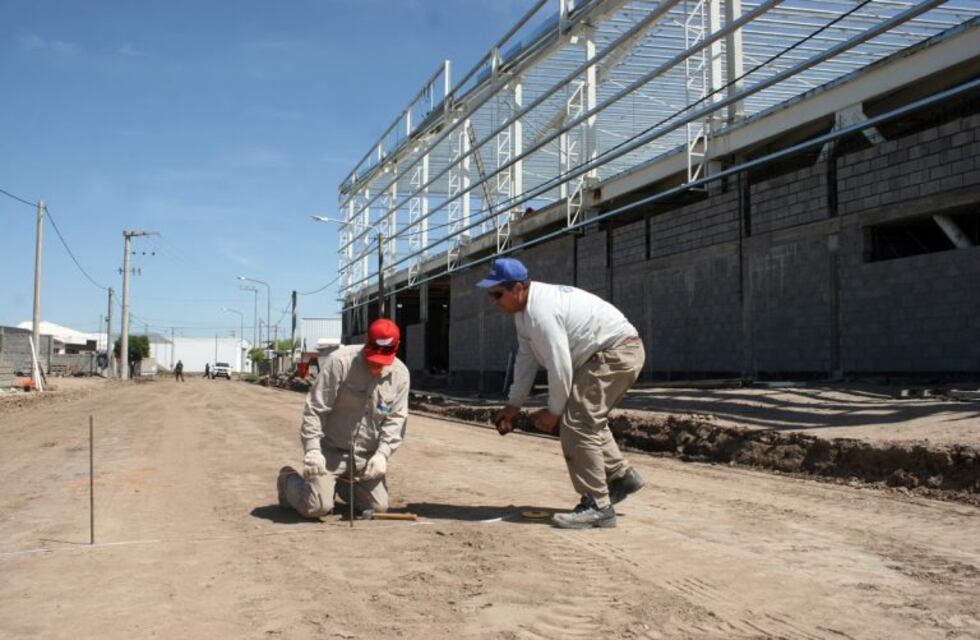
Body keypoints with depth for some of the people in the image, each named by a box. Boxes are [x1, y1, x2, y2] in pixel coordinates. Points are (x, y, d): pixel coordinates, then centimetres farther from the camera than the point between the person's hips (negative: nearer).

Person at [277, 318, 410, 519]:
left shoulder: (400, 374, -4)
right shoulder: (339, 361, -18)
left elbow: (396, 419, -2)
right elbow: (315, 409, -16)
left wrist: (382, 453, -15)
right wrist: (312, 449, -21)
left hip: (367, 456, 5)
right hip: (330, 449, -5)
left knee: (379, 506, 2)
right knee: (317, 507, -14)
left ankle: (340, 484, 30)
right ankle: (289, 480, 20)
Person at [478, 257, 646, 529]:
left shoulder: (541, 311, -26)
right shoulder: (525, 308, 7)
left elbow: (559, 366, -24)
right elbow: (526, 359, 12)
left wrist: (554, 411, -11)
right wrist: (513, 404, 10)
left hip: (617, 353, -11)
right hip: (616, 354, 11)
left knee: (576, 423, -13)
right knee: (587, 419, 22)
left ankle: (597, 506, -8)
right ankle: (621, 475, 33)